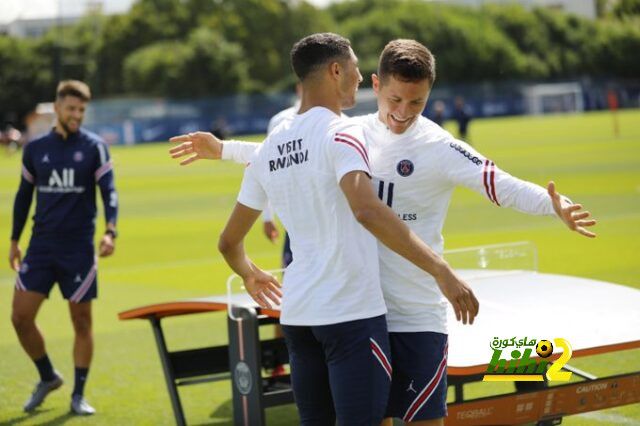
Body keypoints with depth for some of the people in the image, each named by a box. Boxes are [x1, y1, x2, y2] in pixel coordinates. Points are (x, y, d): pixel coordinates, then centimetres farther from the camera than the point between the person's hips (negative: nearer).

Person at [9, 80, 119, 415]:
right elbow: (24, 195, 16)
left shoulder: (94, 147, -1)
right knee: (20, 316, -3)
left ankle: (78, 394, 13)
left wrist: (110, 231, -23)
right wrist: (14, 241, 15)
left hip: (78, 248, -2)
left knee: (81, 320, 1)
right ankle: (48, 377, 19)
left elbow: (109, 192, -7)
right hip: (41, 245, 3)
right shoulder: (35, 149, 7)